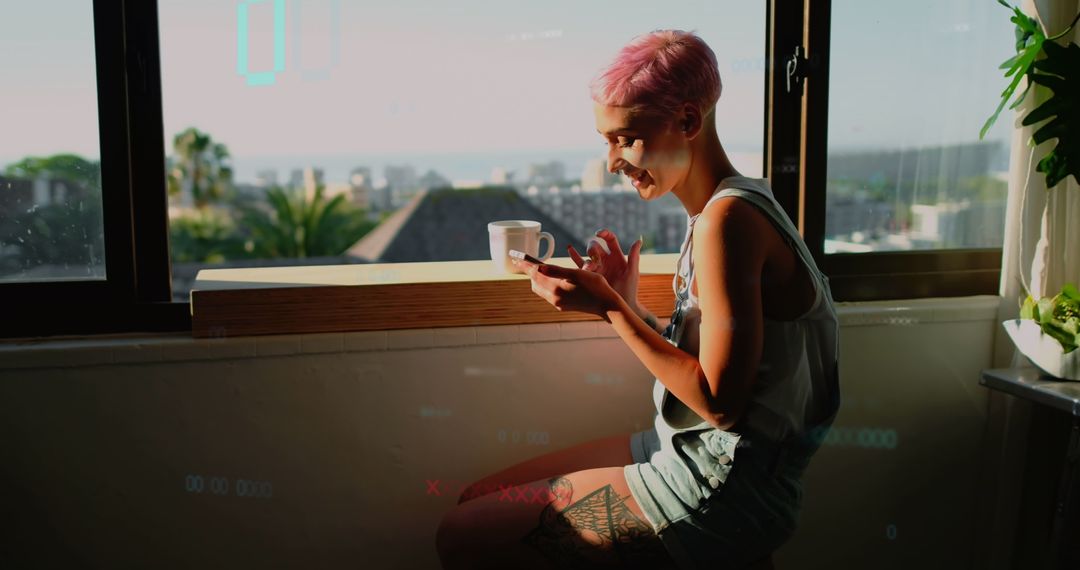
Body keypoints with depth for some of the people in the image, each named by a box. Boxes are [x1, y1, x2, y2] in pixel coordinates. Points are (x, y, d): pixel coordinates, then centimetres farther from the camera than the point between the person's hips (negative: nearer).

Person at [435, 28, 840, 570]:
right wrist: (625, 304, -2)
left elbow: (719, 400, -23)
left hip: (728, 490, -9)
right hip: (690, 451, 10)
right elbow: (696, 361, 9)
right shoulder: (717, 211, 8)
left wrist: (610, 306, -20)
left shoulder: (728, 219, -22)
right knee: (479, 498, 13)